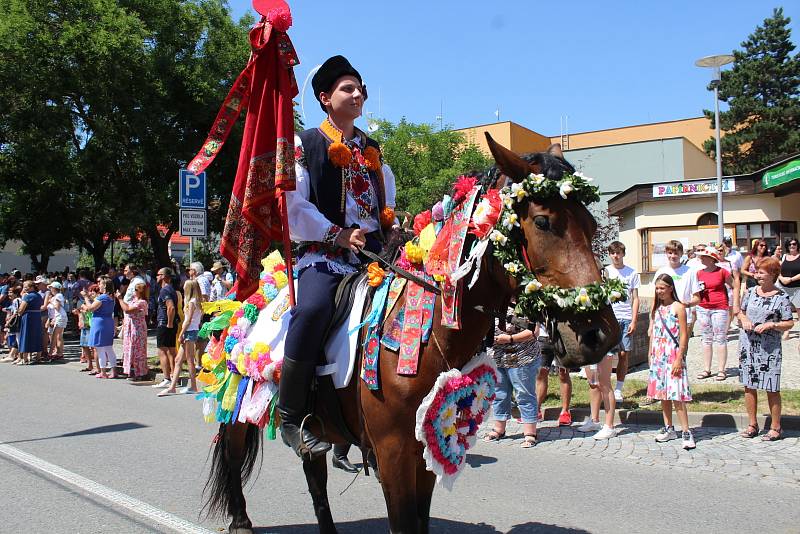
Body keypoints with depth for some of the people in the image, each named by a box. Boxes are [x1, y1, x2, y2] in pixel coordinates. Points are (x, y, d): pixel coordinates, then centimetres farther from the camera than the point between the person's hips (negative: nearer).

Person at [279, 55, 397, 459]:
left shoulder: (372, 150, 24)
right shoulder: (305, 144, 8)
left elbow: (388, 204, 32)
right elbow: (293, 206, -3)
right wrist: (337, 234, -12)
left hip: (373, 251, 5)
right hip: (324, 253, -5)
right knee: (312, 310, -34)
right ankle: (291, 417, -20)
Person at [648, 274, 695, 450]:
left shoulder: (678, 307, -8)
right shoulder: (656, 308, 11)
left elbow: (684, 335, -11)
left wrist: (679, 359, -15)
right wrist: (651, 355, 13)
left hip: (673, 356, -6)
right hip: (658, 356, 6)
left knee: (676, 394, -8)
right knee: (662, 393, 11)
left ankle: (686, 432, -3)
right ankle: (669, 429, 20)